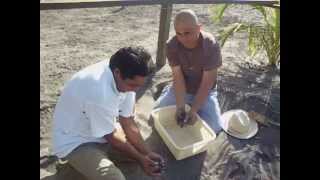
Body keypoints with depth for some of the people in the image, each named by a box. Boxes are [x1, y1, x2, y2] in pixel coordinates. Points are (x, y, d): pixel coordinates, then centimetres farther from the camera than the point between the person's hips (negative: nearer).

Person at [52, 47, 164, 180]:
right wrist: (140, 158, -10)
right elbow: (112, 137, -22)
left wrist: (147, 153, -10)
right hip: (75, 142, -7)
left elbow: (128, 123, -7)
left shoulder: (125, 79, -15)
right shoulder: (99, 92, -38)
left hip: (103, 132, 8)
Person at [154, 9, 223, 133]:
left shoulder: (211, 45, -26)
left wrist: (194, 110, -30)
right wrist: (180, 106, -31)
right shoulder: (171, 45, -19)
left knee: (214, 128, -15)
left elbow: (207, 82, -25)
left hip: (204, 91, -1)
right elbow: (178, 77, -21)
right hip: (180, 89, 2)